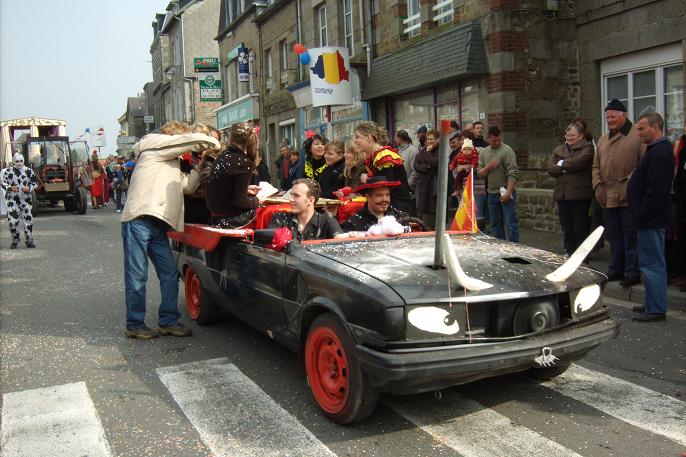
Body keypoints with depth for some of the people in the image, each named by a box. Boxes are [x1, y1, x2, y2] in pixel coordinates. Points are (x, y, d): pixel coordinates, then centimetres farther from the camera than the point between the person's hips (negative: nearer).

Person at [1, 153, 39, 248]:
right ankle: (15, 240, 12)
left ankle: (29, 240, 12)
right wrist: (10, 188, -13)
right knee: (12, 220, -6)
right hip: (12, 200, -1)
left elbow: (35, 182, 9)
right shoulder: (8, 171, 1)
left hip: (26, 199, 1)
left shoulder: (29, 171, 3)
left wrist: (29, 188, -10)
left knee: (28, 220, 0)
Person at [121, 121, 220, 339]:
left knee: (170, 273, 7)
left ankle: (168, 321, 15)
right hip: (139, 220, -9)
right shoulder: (155, 143, 3)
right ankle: (135, 325, 7)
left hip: (157, 224, 9)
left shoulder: (172, 165, 29)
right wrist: (213, 143, 11)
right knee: (137, 276, -2)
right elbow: (194, 140, -5)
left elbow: (188, 186, 27)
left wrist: (199, 166, 20)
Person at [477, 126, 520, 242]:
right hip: (491, 193, 6)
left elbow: (513, 174, -15)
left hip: (506, 193, -6)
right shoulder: (483, 152, 9)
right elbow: (480, 174, 7)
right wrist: (488, 166, -12)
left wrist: (508, 192, -21)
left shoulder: (507, 151, -9)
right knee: (495, 224, 12)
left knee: (511, 223, -4)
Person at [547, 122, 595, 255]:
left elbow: (580, 161, -18)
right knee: (567, 231, 10)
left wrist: (562, 164, -2)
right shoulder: (558, 150, 17)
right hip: (562, 194, 5)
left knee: (580, 230, -1)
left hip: (580, 195, -5)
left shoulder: (587, 147, 1)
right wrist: (568, 168, -11)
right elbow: (550, 169, 4)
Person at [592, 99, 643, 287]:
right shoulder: (603, 140, 18)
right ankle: (616, 270, 25)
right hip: (607, 198, 7)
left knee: (631, 237, -1)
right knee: (614, 237, 15)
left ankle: (633, 272, 7)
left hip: (629, 198, -7)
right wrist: (598, 187, 7)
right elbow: (596, 167, 20)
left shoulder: (637, 136, -4)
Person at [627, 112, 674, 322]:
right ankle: (653, 304, 26)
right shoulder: (657, 149, 16)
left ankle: (656, 309, 1)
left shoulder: (659, 152, -18)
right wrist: (640, 214, 19)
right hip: (651, 218, 11)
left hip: (651, 218, -11)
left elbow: (656, 189, -25)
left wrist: (642, 215, -20)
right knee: (653, 263, 16)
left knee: (652, 264, -5)